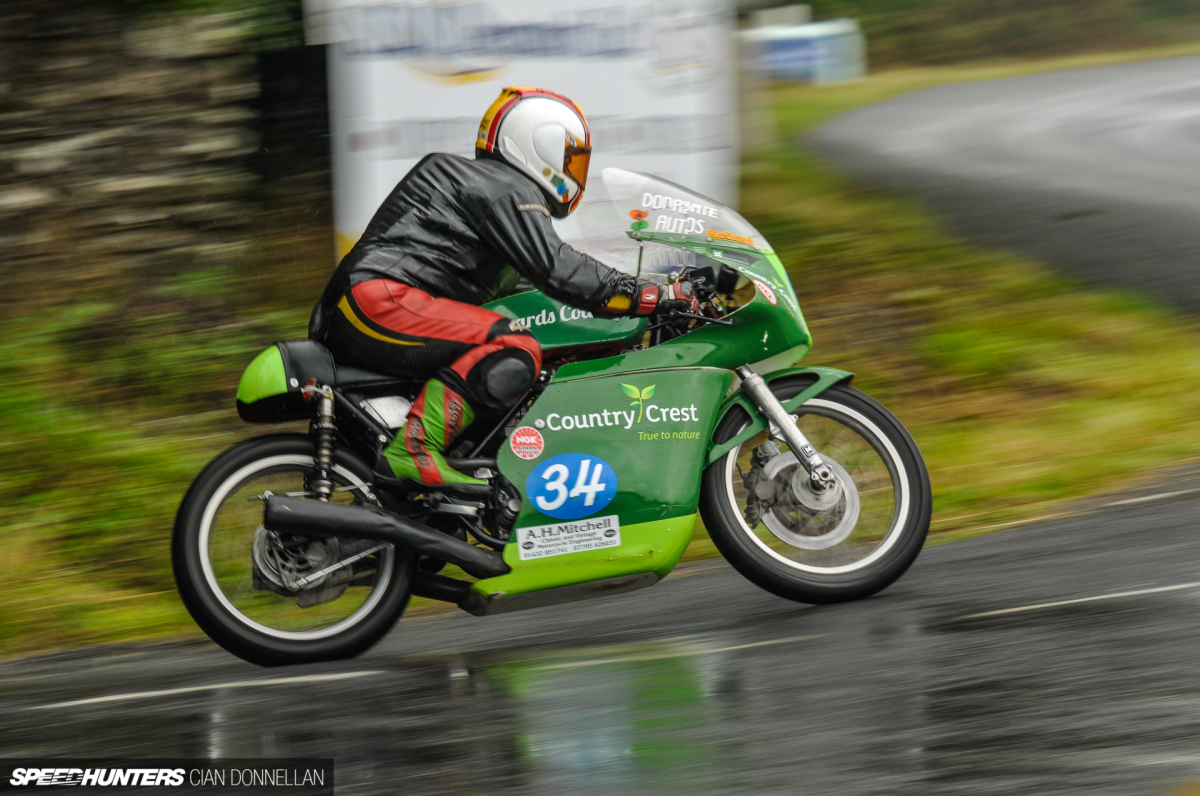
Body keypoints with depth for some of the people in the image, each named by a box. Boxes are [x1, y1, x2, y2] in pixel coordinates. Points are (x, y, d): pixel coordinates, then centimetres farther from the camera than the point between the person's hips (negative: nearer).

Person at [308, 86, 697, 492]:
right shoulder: (509, 190, -4)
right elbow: (553, 269, -15)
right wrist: (649, 296, -14)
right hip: (379, 299, -11)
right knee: (516, 350, -24)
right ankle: (413, 450, -32)